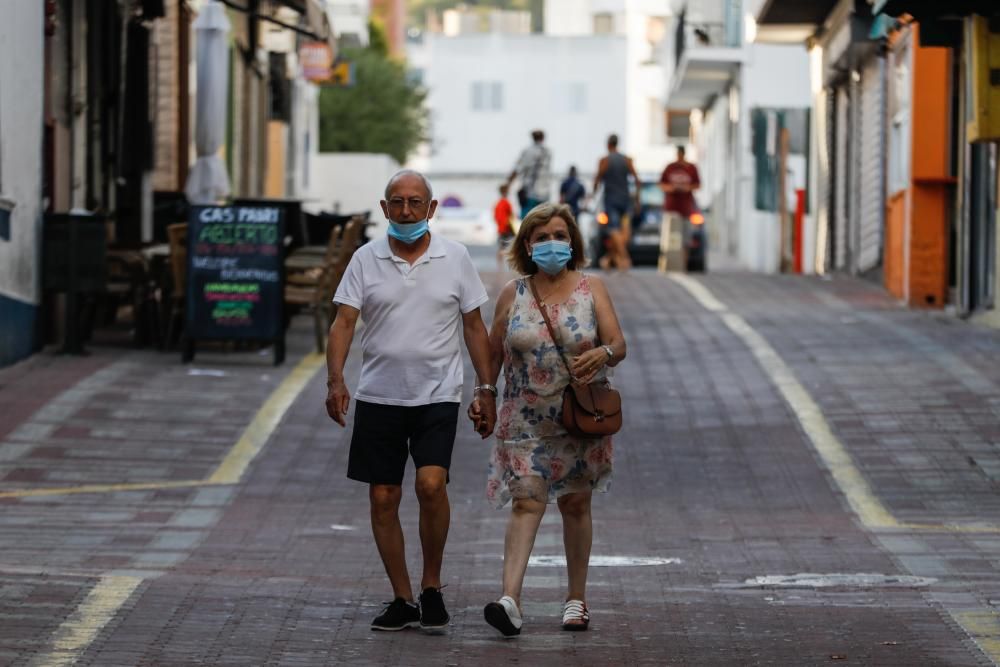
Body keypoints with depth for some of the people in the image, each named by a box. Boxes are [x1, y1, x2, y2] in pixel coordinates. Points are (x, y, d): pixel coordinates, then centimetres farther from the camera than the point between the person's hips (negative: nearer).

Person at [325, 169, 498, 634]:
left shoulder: (455, 258, 2)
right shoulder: (366, 259, 1)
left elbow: (474, 327, 7)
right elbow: (344, 321, -6)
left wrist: (486, 390, 4)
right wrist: (335, 379, -21)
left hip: (437, 395, -2)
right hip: (378, 398, 2)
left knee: (431, 485, -19)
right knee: (383, 499, 3)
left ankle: (432, 586, -1)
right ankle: (402, 600, 14)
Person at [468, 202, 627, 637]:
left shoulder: (591, 289, 0)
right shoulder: (512, 294, 2)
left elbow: (618, 345, -5)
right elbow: (494, 352, 11)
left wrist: (602, 354, -27)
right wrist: (483, 396, 1)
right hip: (526, 419, 0)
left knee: (575, 504, 9)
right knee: (526, 502, -13)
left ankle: (577, 597, 22)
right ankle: (510, 600, -24)